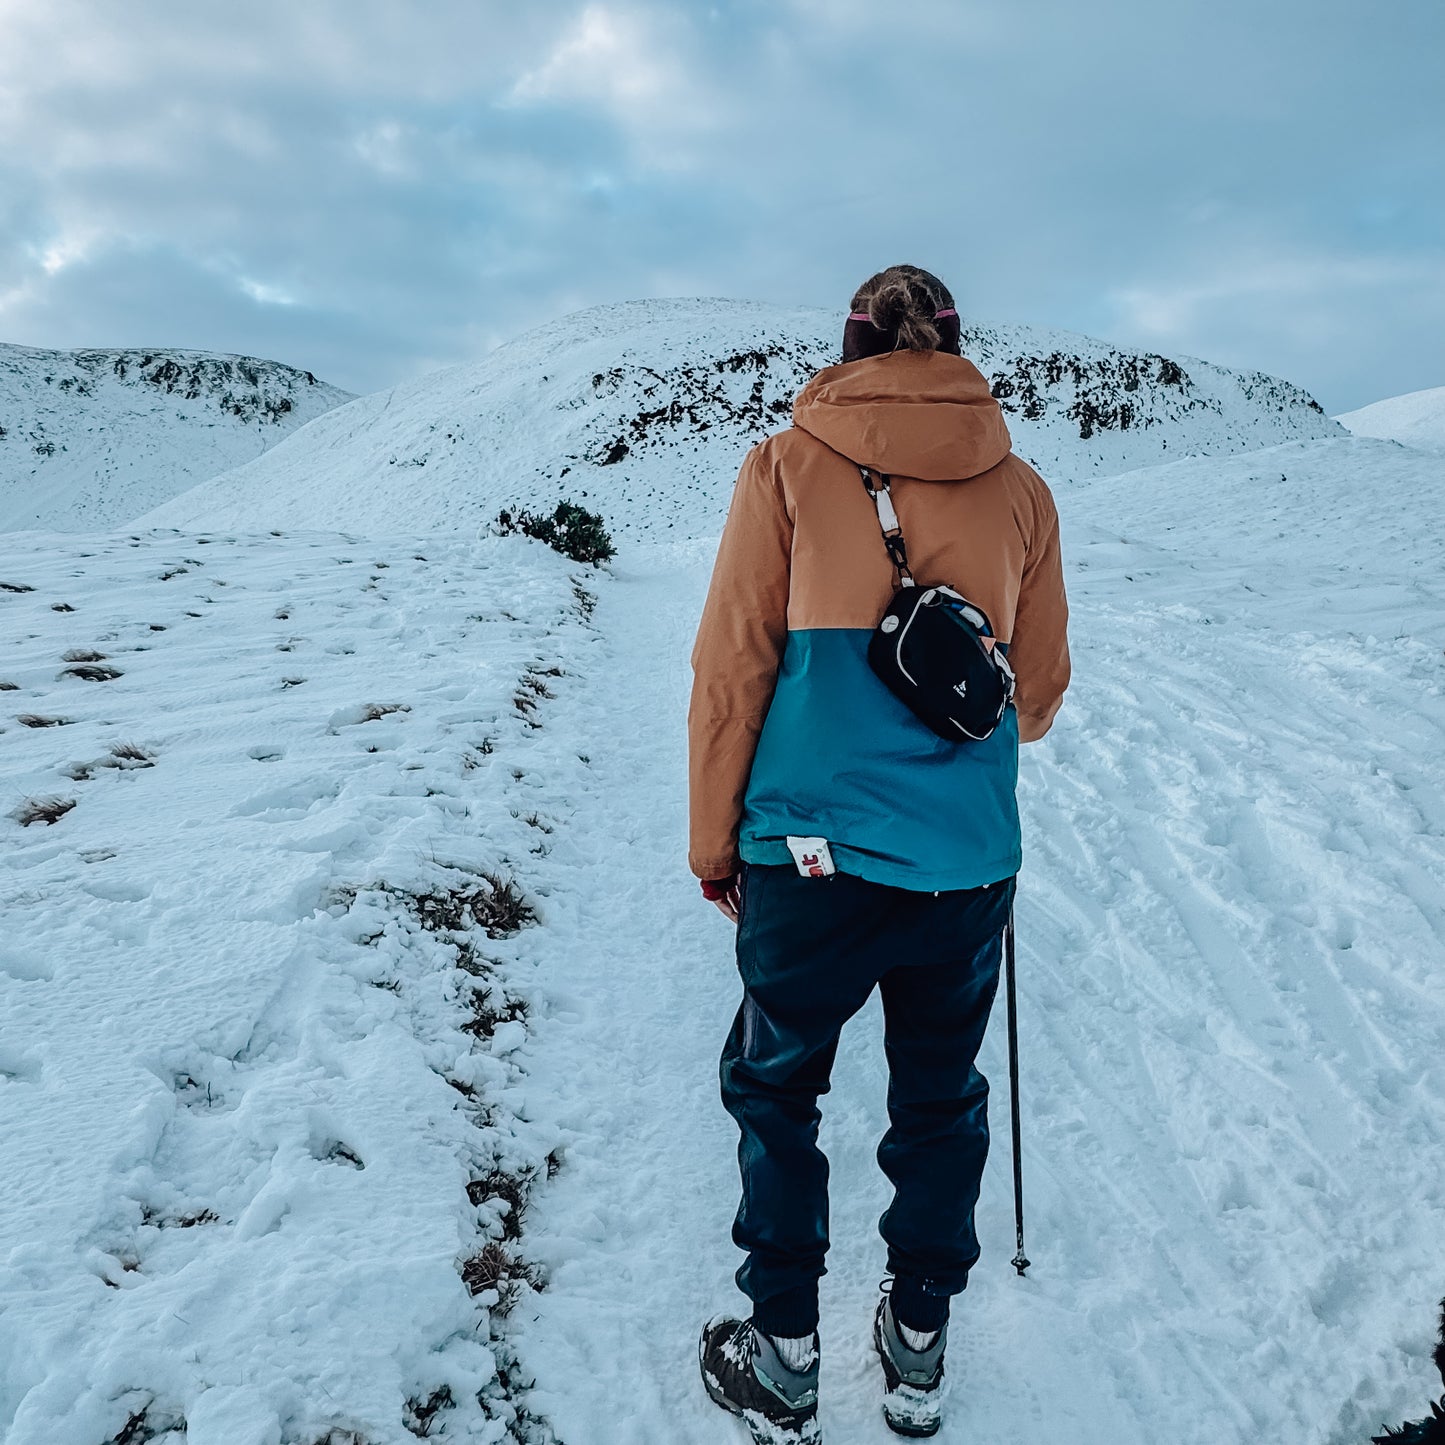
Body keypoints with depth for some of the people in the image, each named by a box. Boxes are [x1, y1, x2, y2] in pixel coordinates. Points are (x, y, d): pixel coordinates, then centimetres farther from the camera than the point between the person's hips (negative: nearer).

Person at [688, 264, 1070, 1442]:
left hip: (811, 854, -2)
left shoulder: (788, 468, -3)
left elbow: (730, 671, -5)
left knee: (776, 1088, 18)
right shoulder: (1020, 490, 4)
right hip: (969, 859, 3)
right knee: (941, 1100, 20)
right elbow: (1039, 693, 11)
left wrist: (713, 841, 6)